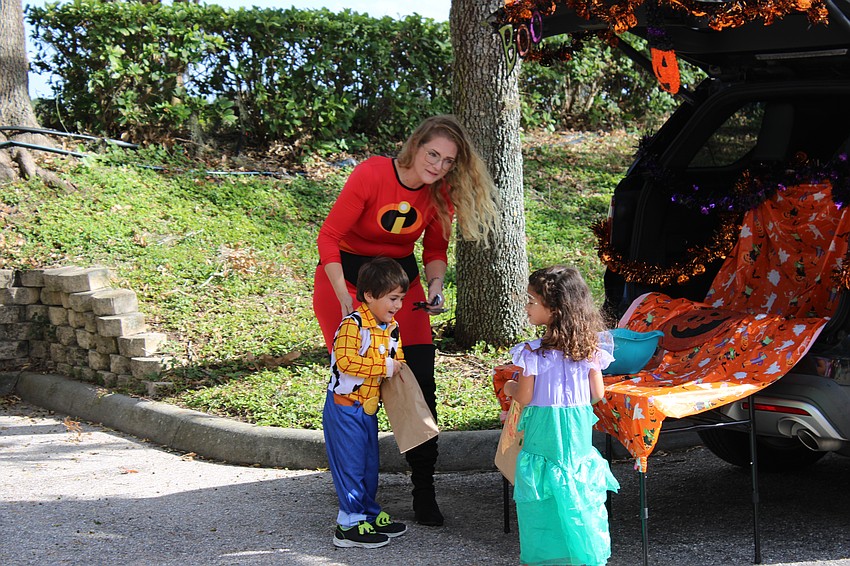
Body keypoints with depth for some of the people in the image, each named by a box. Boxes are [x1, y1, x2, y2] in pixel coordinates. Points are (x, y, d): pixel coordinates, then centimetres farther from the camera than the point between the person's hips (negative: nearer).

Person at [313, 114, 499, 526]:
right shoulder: (371, 174, -22)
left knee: (420, 381, -4)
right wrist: (344, 297, -26)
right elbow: (329, 236, -19)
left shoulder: (441, 195, -7)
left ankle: (424, 489, 6)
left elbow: (435, 250, 7)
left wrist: (435, 285, -13)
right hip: (345, 274, -4)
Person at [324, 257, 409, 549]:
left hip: (368, 408, 9)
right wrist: (385, 367, -27)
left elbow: (397, 360, 22)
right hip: (344, 407, -9)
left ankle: (370, 516, 29)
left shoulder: (392, 327, 7)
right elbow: (345, 361, -32)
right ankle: (349, 524, 5)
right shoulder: (352, 324, -20)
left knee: (369, 465, 17)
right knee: (350, 464, -3)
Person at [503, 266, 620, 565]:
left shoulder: (532, 352, -17)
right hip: (578, 431, 4)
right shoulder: (588, 348, -4)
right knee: (579, 492, 14)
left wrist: (510, 387, 10)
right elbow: (597, 394, 1)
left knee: (542, 498, 8)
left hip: (543, 433, -4)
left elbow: (524, 397, -12)